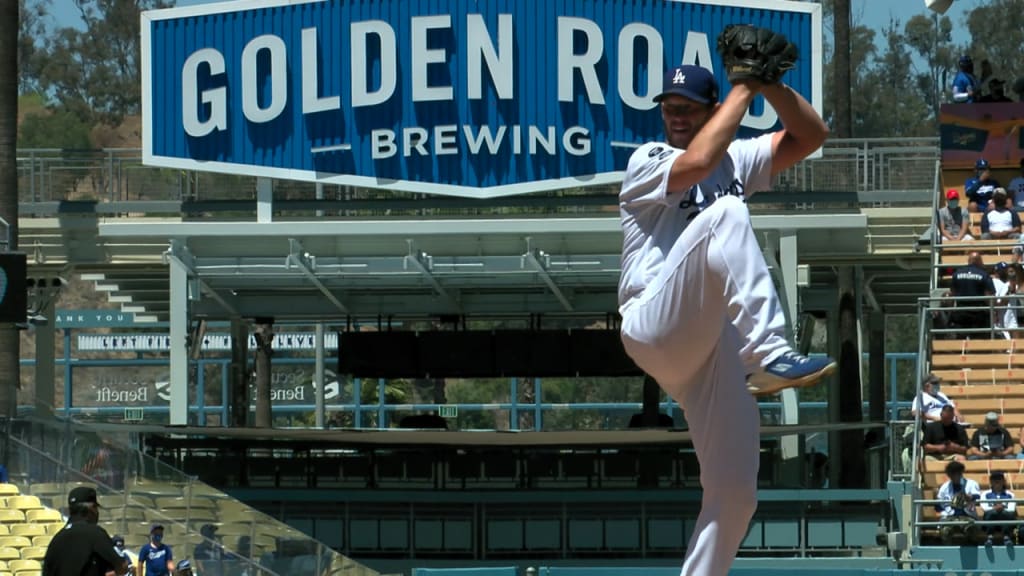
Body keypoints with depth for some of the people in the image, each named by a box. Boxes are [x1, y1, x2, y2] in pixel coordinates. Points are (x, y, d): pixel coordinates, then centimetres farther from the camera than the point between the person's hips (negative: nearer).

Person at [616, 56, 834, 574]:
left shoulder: (737, 161, 23)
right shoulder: (648, 162, 6)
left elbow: (811, 136, 13)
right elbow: (696, 162, -17)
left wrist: (770, 83, -2)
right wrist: (744, 88, -9)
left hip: (714, 348, 6)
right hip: (655, 332, -6)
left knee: (735, 492, -4)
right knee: (726, 214, -28)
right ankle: (770, 357, -42)